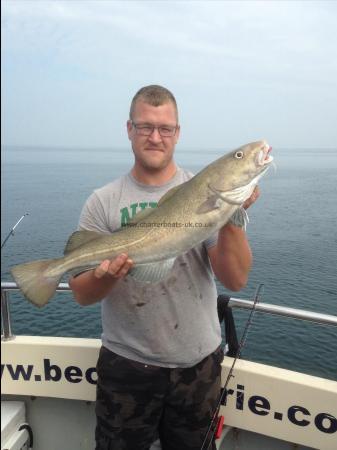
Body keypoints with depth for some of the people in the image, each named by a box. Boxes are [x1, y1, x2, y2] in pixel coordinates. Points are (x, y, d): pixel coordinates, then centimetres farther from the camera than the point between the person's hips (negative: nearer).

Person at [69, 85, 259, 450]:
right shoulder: (103, 202, -7)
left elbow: (235, 280, -13)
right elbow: (81, 294, -7)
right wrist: (107, 275, -28)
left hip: (199, 364, 2)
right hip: (125, 365, -1)